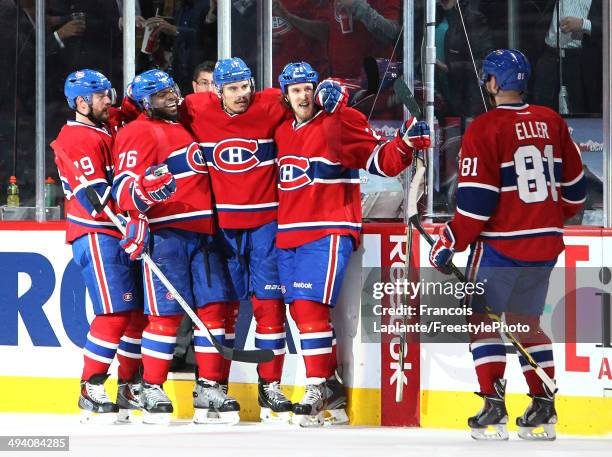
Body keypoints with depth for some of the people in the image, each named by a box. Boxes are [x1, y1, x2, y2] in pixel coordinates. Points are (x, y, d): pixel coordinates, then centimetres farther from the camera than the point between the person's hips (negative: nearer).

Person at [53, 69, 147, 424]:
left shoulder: (110, 126, 15)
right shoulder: (77, 139, -12)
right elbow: (93, 195, -22)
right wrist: (127, 224, -32)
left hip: (122, 234, 9)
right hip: (96, 235, -9)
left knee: (140, 311, 10)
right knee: (115, 312, -15)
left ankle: (131, 390, 19)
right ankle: (91, 393, -9)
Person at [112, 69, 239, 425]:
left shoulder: (185, 126, 21)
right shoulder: (140, 133, -4)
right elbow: (124, 185, -15)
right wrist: (145, 191, -34)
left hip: (203, 233, 8)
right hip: (166, 233, -7)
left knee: (214, 308, 2)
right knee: (167, 313, -9)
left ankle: (210, 389, 7)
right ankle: (152, 390, 2)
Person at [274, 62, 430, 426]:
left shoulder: (343, 122, -6)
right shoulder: (281, 131, 14)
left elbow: (381, 161, -11)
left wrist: (406, 143, -27)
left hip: (328, 232, -7)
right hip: (289, 234, 7)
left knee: (310, 305, -18)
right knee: (300, 310, 8)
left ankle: (320, 387, -13)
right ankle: (330, 383, 18)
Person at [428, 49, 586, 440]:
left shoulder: (485, 128, -12)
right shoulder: (552, 122, 5)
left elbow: (476, 200, -15)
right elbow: (574, 185, 14)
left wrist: (450, 243, -5)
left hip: (501, 243, -6)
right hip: (546, 241, 6)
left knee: (482, 318, 5)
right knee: (526, 322, 16)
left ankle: (494, 408, -3)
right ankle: (544, 410, 13)